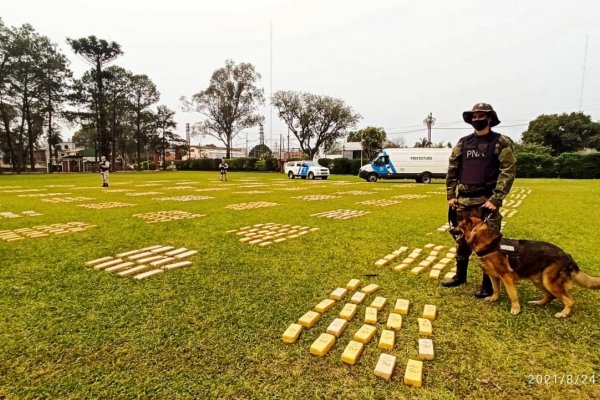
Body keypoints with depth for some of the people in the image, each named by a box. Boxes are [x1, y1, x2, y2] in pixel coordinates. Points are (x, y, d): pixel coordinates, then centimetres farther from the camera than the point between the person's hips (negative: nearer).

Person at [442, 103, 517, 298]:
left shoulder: (501, 142, -2)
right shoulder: (463, 143, 11)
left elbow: (508, 172, -9)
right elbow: (452, 170, 11)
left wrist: (496, 199, -16)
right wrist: (451, 196, 3)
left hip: (487, 200, -4)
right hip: (463, 201, 5)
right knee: (461, 240, 13)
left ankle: (488, 284, 15)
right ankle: (460, 276, 29)